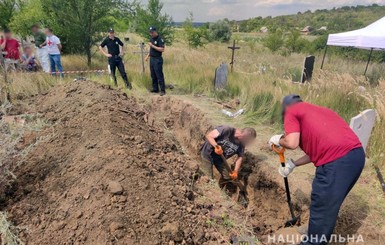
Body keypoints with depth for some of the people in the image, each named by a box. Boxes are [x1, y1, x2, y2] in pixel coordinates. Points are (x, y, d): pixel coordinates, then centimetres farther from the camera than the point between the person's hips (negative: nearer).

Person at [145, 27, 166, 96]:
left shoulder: (160, 39, -12)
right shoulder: (151, 38, 14)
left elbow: (162, 49, -22)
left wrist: (152, 45, -20)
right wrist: (148, 56, 15)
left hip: (157, 59, -9)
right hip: (152, 59, 9)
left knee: (159, 76, -8)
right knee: (153, 75, 12)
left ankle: (163, 90, -3)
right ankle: (155, 89, 21)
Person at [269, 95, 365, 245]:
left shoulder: (292, 112, 5)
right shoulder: (314, 110, 29)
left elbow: (292, 143, -9)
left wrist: (279, 140, 12)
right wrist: (293, 164, 34)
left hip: (336, 161, -9)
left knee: (322, 208, 9)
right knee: (329, 204, 26)